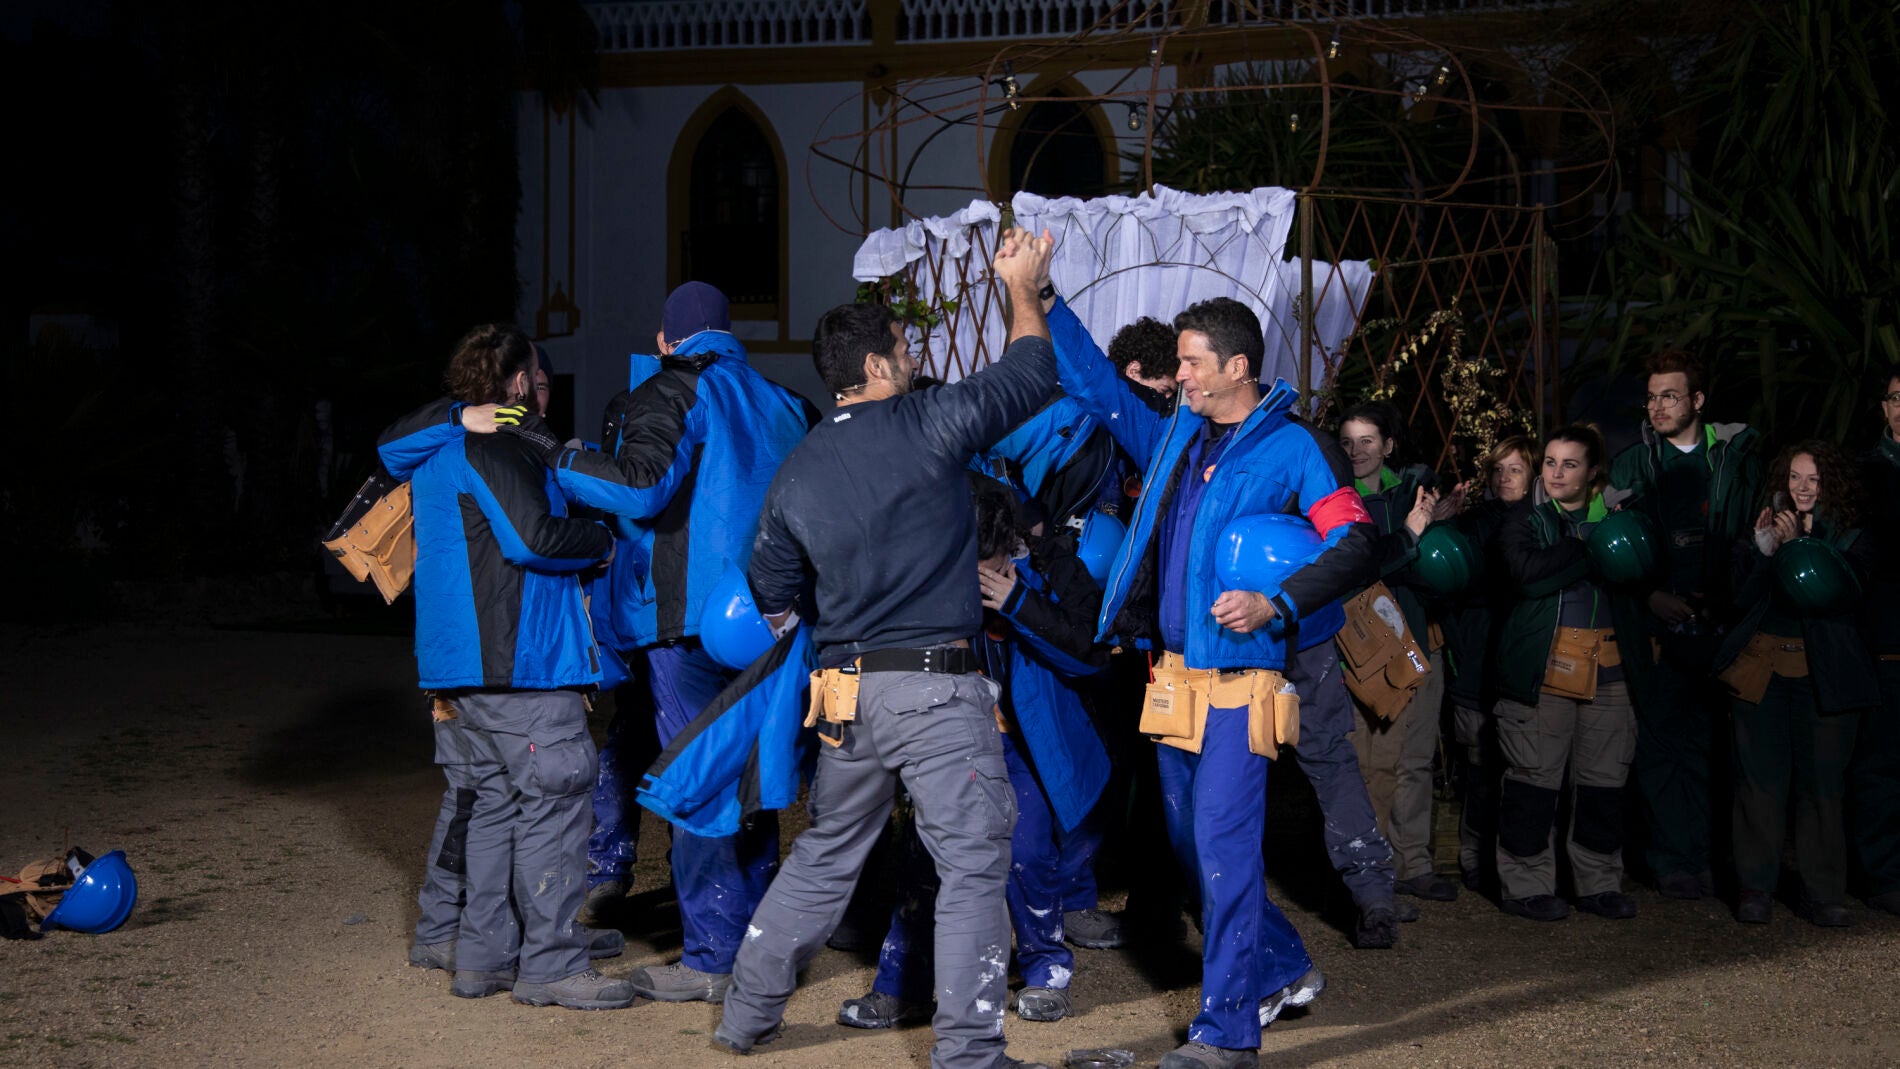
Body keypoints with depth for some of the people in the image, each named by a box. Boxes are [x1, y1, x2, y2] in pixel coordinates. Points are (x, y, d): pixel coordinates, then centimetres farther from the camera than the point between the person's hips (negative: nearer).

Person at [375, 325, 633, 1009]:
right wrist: (602, 542, -6)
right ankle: (551, 964, -5)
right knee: (553, 802, -7)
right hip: (519, 662, -10)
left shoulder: (435, 453, 19)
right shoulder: (493, 449, -13)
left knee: (495, 800, 14)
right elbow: (533, 537, -21)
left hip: (468, 663, 10)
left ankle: (483, 954, 17)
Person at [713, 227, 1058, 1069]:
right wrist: (1022, 288, 20)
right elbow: (1029, 375, 4)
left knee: (825, 855, 21)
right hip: (938, 689, -6)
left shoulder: (797, 471, 8)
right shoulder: (926, 426, -8)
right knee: (974, 864, 1)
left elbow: (773, 596, 15)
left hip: (847, 692, 6)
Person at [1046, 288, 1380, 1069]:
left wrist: (1276, 605, -26)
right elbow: (1096, 383, 18)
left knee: (1223, 843, -11)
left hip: (1241, 671, -7)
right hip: (1174, 667, 7)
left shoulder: (1293, 448, -8)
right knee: (1190, 839, 14)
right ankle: (1281, 972, 31)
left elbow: (1354, 544, -14)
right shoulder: (1175, 438, 12)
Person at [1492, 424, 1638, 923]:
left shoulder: (1617, 513, 15)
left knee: (1605, 777, 6)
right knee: (1535, 776, -3)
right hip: (1544, 665, -4)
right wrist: (1591, 548, -13)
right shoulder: (1525, 518, 4)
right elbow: (1527, 573, -15)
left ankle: (1600, 882, 17)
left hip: (1606, 663, 4)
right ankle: (1526, 886, 5)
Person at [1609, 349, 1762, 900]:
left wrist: (1724, 597, -9)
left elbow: (1754, 534, 3)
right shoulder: (1632, 465, 6)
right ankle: (1674, 859, 4)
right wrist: (1652, 595, -11)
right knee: (1662, 742, -2)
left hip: (1717, 622, 1)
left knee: (1708, 743, 4)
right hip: (1657, 622, 0)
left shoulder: (1737, 457, 6)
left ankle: (1704, 851, 13)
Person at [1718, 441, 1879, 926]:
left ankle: (1820, 893, 9)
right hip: (1762, 667, 1)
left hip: (1823, 673, -1)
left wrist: (1797, 546, -21)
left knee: (1822, 782, 1)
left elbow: (1841, 595, -13)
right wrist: (1765, 551, -13)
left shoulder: (1851, 538, 4)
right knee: (1761, 778, -1)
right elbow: (1743, 595, 1)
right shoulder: (1765, 527, 9)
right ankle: (1755, 887, 6)